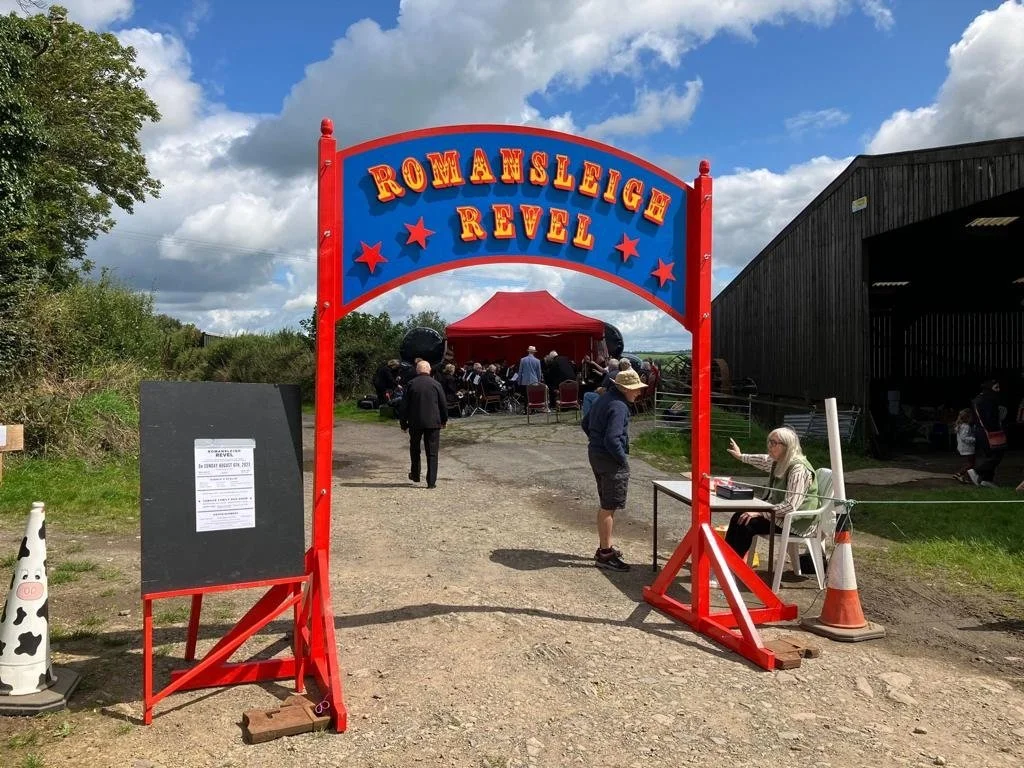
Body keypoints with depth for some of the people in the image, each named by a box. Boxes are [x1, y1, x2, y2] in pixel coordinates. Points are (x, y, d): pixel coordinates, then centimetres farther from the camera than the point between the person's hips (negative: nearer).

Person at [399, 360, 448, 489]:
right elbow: (443, 404, 4)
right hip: (433, 422, 0)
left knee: (414, 449, 21)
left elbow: (404, 405, -1)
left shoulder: (411, 384, -2)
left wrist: (403, 423, 8)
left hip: (415, 423, 0)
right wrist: (444, 420, 18)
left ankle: (415, 475, 31)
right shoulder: (436, 384, -1)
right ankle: (431, 482, 1)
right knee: (432, 453, 3)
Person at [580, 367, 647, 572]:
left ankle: (604, 547, 30)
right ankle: (605, 555, 3)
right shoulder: (618, 406, -21)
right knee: (609, 507, -3)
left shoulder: (604, 399, 10)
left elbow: (585, 423, 20)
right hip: (610, 459, -10)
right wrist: (623, 459, -15)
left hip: (596, 454, 10)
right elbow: (612, 439, -28)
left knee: (606, 505, 20)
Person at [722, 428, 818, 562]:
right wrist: (741, 456, 39)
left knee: (747, 524, -20)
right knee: (738, 517, -4)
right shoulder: (779, 462, 2)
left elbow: (790, 506, -30)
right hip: (779, 512, 9)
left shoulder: (798, 470, -25)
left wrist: (760, 512, -29)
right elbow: (764, 461, 28)